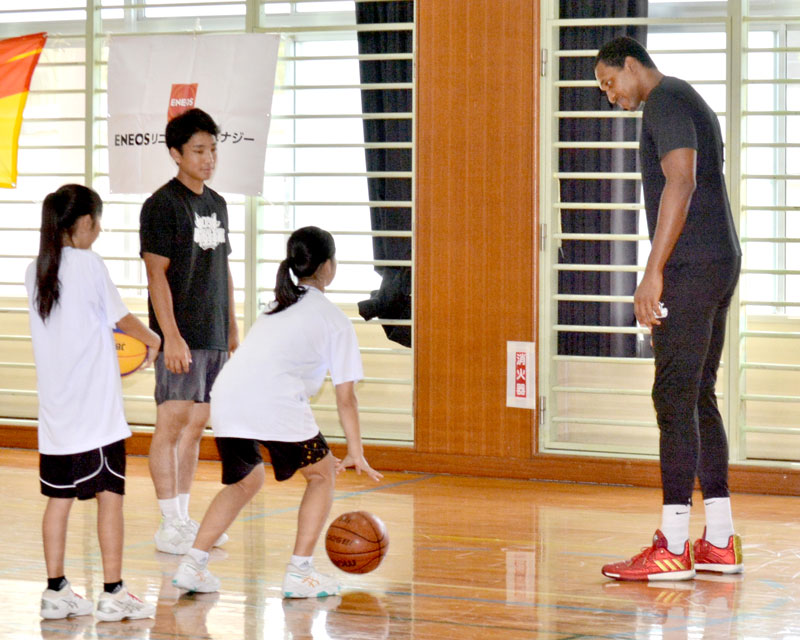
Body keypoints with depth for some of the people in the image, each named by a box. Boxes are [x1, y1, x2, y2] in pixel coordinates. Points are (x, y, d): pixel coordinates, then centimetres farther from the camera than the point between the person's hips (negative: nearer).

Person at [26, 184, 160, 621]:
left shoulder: (35, 272, 8)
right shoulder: (89, 264, -10)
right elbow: (121, 318, -1)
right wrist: (151, 340, 18)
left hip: (55, 408, 6)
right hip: (96, 406, -6)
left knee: (59, 496, 10)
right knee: (110, 494, 0)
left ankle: (56, 591, 12)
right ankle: (113, 593, 1)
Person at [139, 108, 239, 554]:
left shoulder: (217, 204, 14)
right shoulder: (162, 205, -8)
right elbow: (157, 274, -13)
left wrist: (233, 329, 18)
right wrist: (171, 337, -19)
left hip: (214, 337, 7)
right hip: (180, 337, -7)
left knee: (197, 425, 10)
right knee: (172, 422, -6)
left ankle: (185, 518, 16)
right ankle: (170, 526, -4)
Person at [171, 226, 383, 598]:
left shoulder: (276, 308, 31)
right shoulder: (334, 319, 12)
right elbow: (345, 397, 11)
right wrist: (356, 454, 19)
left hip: (226, 398, 6)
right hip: (275, 403, -6)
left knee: (246, 480, 27)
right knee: (322, 474, 16)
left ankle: (192, 564, 15)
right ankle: (299, 573, 8)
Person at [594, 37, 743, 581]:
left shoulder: (666, 102, -8)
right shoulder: (689, 103, 24)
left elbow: (681, 183, -21)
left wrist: (654, 272, -23)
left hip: (691, 267, -10)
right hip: (720, 266, 10)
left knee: (675, 398, -11)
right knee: (699, 398, 11)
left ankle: (672, 549, -12)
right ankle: (720, 543, 13)